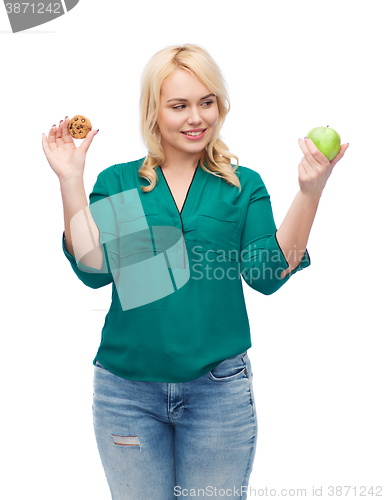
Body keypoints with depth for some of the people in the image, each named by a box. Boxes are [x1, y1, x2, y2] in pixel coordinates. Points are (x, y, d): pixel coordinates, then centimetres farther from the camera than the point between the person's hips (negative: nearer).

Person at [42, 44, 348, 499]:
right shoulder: (117, 182, 4)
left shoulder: (244, 185, 4)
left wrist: (309, 192, -16)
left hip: (219, 390, 0)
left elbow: (266, 275, -8)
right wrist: (70, 181, -12)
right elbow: (94, 270, -8)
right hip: (127, 389, 1)